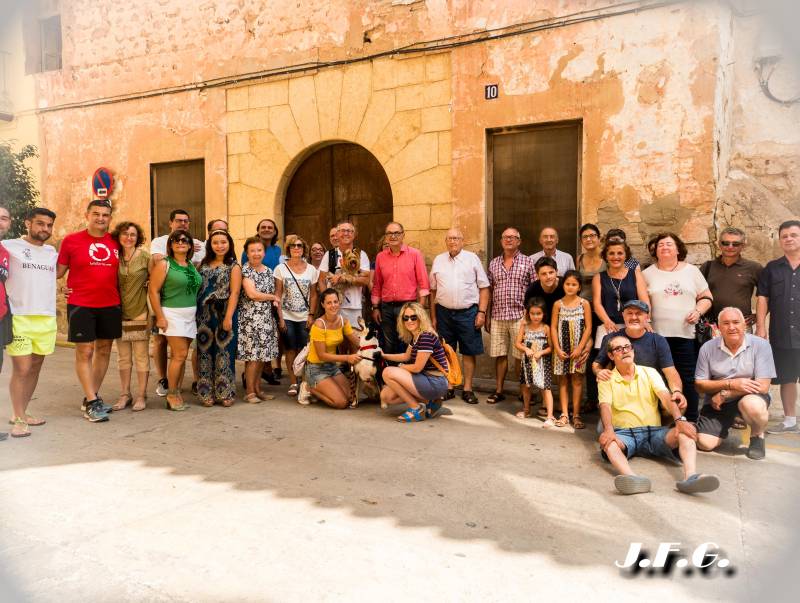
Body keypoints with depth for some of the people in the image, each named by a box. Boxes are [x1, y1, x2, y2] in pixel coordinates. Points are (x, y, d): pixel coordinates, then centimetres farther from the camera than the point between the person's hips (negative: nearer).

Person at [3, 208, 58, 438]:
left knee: (35, 368, 10)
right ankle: (18, 419, 4)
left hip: (47, 318, 5)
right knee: (22, 369, -7)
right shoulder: (9, 247, -1)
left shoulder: (52, 252, 14)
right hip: (18, 318, -5)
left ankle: (21, 412, 23)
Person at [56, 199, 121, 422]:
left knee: (104, 350, 10)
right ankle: (91, 403, 4)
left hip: (111, 305, 4)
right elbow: (58, 271, 1)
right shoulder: (71, 240, -3)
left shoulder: (116, 242, 6)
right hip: (81, 306, -4)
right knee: (85, 352, -2)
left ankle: (92, 397, 23)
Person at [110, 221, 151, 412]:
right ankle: (125, 395, 22)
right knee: (123, 357, 11)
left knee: (141, 357, 3)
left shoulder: (145, 257, -5)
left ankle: (141, 396, 12)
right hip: (120, 314, 4)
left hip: (140, 314, -4)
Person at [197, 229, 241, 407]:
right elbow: (196, 288, 12)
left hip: (223, 313, -4)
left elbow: (234, 293, -8)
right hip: (204, 315, 4)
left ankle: (225, 393, 10)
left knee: (224, 352, 0)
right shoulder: (204, 264, 14)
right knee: (205, 351, 6)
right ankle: (207, 393, 15)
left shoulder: (233, 266, 0)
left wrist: (228, 317, -17)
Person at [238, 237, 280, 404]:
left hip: (267, 318, 6)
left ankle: (257, 389, 17)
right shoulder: (245, 271, -5)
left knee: (263, 355, 7)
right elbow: (252, 293, -16)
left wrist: (280, 317, 6)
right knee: (253, 355, -6)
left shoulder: (268, 271, 14)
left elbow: (276, 297, 16)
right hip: (250, 317, -6)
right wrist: (273, 297, -4)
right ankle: (249, 392, 4)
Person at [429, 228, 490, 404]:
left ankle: (467, 390, 14)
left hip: (468, 312, -2)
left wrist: (482, 312, -7)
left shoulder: (472, 258, 2)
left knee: (469, 352, 3)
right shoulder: (438, 260, 9)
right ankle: (448, 388, 20)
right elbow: (433, 290, 11)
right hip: (443, 312, 2)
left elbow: (484, 287, 0)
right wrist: (433, 317, 7)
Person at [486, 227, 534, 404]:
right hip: (497, 316, 3)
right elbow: (489, 291, 13)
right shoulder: (493, 263, 12)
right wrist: (487, 316, 9)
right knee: (499, 355, 8)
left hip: (519, 315, -3)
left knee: (521, 356, 2)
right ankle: (498, 391, 17)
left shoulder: (527, 262, 3)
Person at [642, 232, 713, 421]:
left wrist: (698, 311, -6)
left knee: (688, 380, 1)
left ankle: (691, 420, 10)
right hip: (657, 335, 0)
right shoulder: (648, 273, 9)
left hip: (686, 335, 1)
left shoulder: (691, 271, 11)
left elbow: (706, 297, 13)